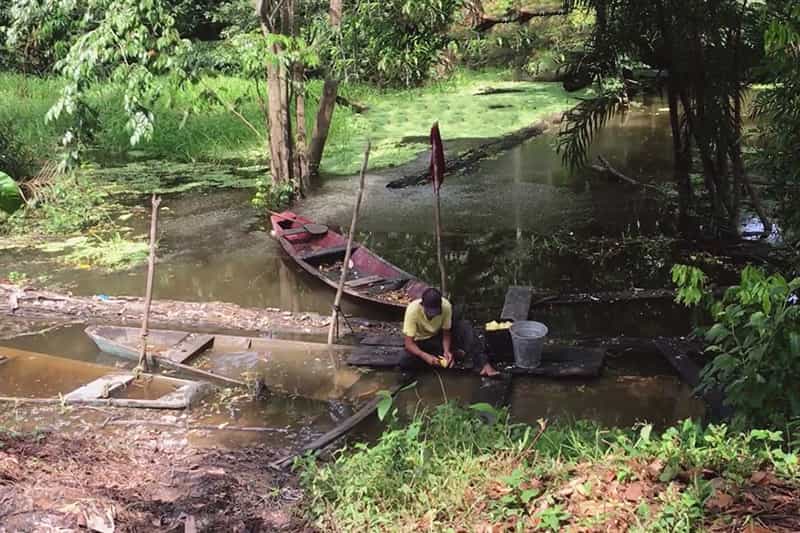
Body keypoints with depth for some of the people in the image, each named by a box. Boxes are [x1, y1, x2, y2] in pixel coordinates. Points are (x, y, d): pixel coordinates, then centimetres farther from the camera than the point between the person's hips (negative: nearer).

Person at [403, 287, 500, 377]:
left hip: (439, 334, 1)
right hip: (421, 341, -1)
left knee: (465, 326, -25)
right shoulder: (413, 310, -32)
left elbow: (446, 333, -15)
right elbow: (408, 343, -33)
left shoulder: (446, 306, -26)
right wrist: (425, 356, -48)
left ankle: (484, 365, -31)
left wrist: (446, 351, -34)